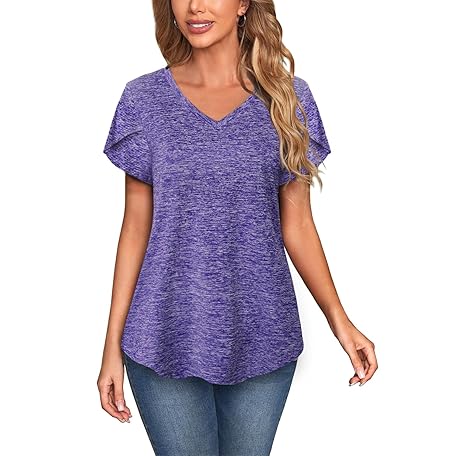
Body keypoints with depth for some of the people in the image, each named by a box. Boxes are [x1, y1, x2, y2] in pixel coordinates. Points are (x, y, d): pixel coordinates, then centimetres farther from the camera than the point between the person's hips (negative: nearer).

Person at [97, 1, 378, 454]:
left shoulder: (287, 98, 0)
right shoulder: (144, 99, -1)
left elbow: (296, 225, 2)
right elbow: (136, 227, 1)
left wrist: (339, 320, -7)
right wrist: (113, 344, 0)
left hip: (260, 341, 1)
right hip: (167, 341, 0)